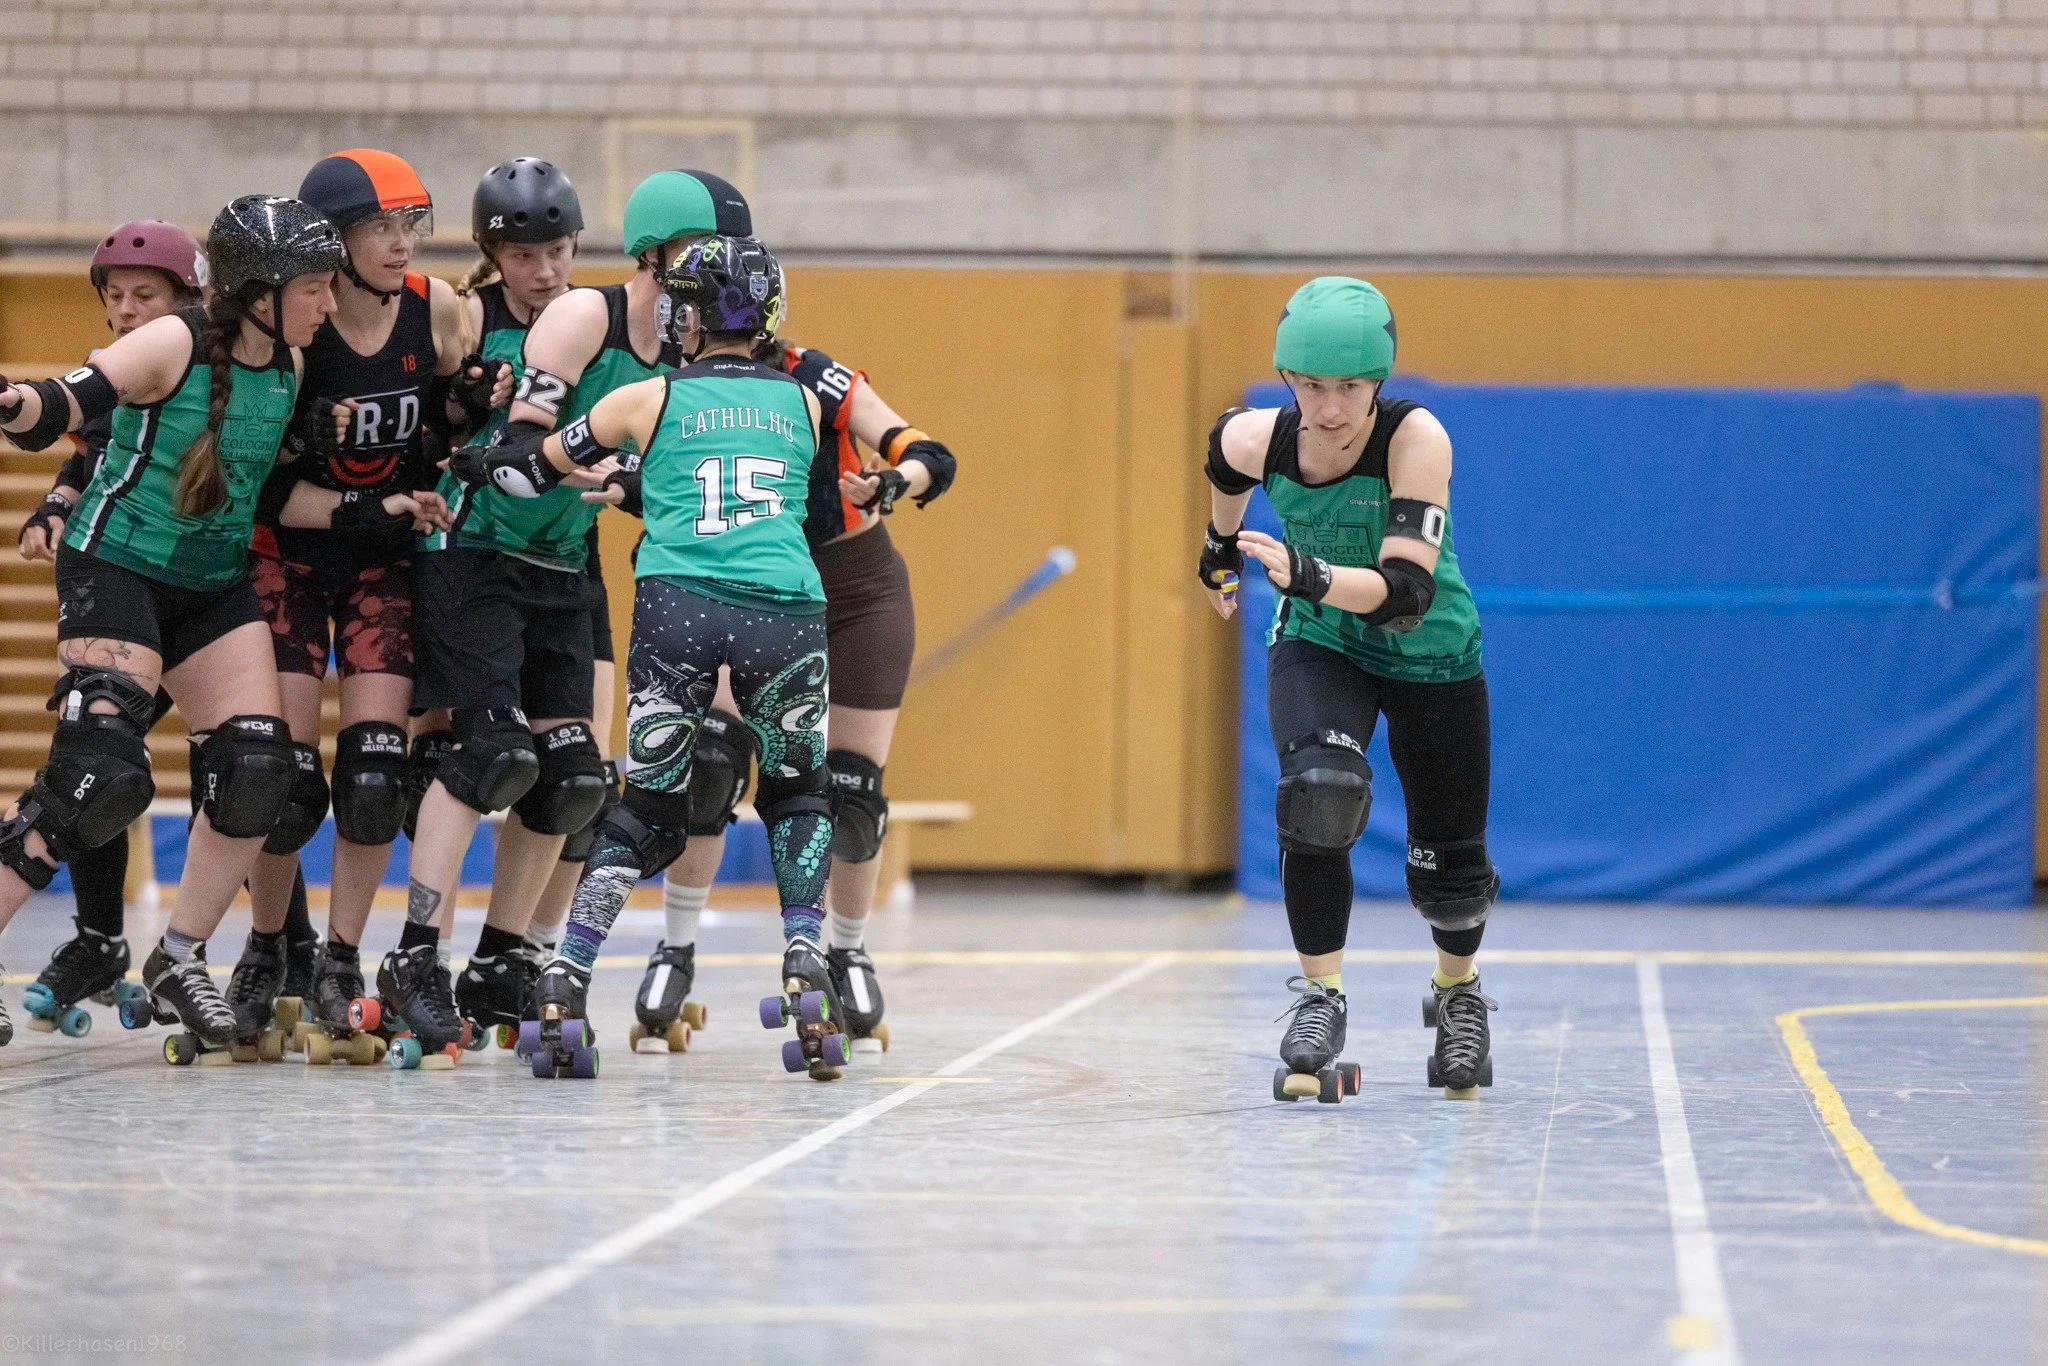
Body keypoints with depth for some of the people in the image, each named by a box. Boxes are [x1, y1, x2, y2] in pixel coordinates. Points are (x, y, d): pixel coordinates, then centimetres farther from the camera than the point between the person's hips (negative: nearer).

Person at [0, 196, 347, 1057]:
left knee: (255, 772, -6)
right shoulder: (172, 347, -16)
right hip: (116, 566, -6)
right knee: (100, 775, -20)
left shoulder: (288, 366, 3)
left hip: (216, 586, 7)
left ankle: (178, 963, 10)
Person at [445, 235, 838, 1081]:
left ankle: (566, 981, -1)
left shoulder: (649, 401, 15)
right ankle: (805, 966, 1)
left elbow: (528, 468, 21)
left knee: (648, 807, 12)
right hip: (788, 608, 1)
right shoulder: (800, 401, 21)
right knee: (797, 795, 20)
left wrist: (460, 462, 41)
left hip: (677, 604, 0)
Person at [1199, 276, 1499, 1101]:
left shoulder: (1416, 438, -32)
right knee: (1319, 792, -29)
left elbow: (1407, 592, -41)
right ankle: (1319, 1001, -17)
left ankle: (1458, 994, 41)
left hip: (1431, 656, -1)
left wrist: (1311, 575, -57)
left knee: (1447, 867, 8)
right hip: (1318, 643, 1)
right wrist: (1221, 543, 21)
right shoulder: (1254, 439, -22)